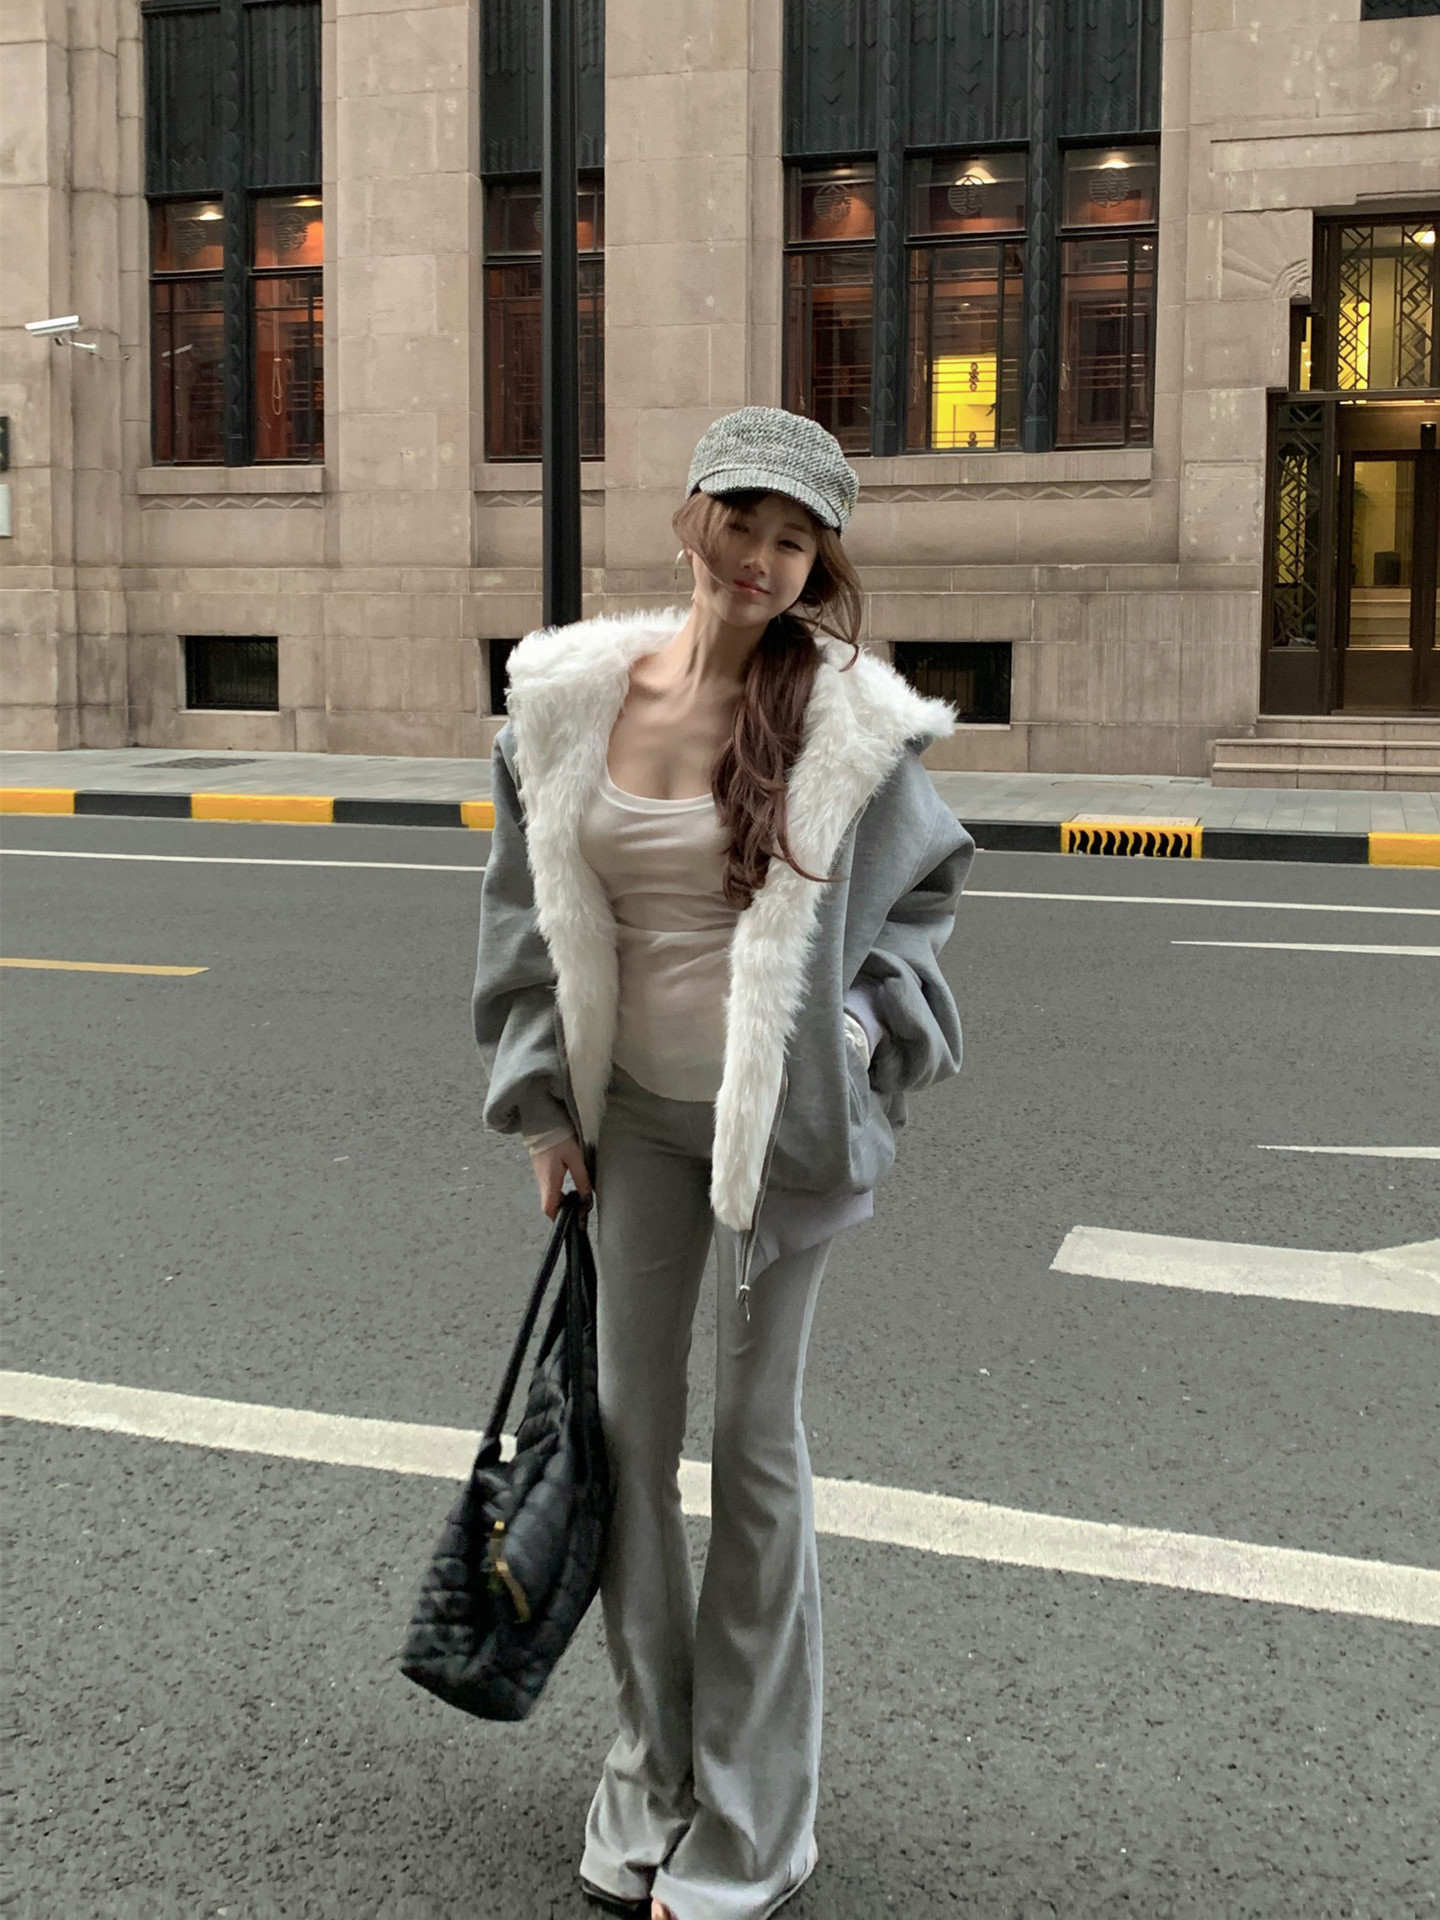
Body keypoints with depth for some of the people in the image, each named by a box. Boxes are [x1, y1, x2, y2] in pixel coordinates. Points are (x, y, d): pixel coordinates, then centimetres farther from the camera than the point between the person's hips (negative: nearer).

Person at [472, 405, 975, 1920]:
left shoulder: (848, 717, -11)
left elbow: (925, 880, 5)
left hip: (784, 1114, -3)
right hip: (634, 1111, 4)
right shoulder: (575, 696, -3)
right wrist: (543, 1099, 5)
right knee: (629, 1426, 10)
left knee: (756, 1443, 5)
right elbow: (528, 905, 6)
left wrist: (865, 1030, -8)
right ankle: (650, 1778, 29)